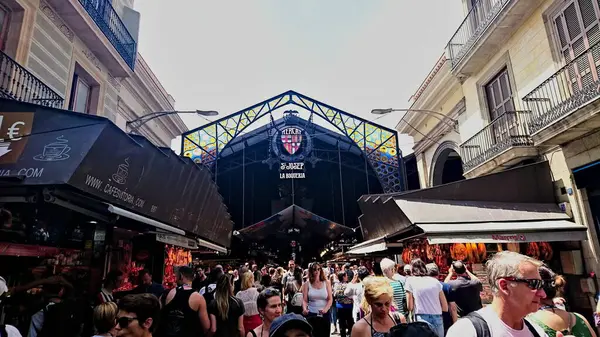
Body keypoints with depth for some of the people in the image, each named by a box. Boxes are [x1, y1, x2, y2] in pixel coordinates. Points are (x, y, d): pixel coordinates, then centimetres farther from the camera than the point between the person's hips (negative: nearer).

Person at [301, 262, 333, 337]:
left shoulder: (326, 283, 3)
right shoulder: (307, 284, 2)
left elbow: (330, 299, -1)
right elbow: (304, 300, -2)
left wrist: (326, 309, -18)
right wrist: (304, 309, -22)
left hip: (324, 314, 1)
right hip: (311, 315, 0)